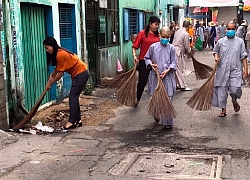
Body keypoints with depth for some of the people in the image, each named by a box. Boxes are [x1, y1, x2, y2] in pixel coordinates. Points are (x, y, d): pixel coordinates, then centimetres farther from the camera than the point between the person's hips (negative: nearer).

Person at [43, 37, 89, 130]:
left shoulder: (60, 55, -22)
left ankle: (71, 122, -9)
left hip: (81, 74, -10)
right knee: (74, 97, 12)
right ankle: (78, 120, 18)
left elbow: (60, 73, -18)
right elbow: (58, 68, 11)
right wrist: (51, 75, -5)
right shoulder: (58, 53, 7)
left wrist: (50, 83, -9)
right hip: (78, 74, 10)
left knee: (72, 97, -10)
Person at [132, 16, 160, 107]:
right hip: (144, 61, -3)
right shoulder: (142, 33, -6)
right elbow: (134, 46, -5)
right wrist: (134, 56, -18)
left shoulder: (157, 35, 5)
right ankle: (137, 99, 25)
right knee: (142, 81, 1)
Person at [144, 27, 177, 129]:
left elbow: (174, 62, 2)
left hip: (167, 76, -1)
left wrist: (167, 70, -12)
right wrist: (150, 64, -4)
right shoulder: (153, 47, 3)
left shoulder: (171, 48, 1)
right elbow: (146, 57, 15)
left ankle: (167, 122, 3)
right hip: (155, 76, 2)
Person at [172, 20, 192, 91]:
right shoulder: (186, 34, -12)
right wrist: (189, 51, 13)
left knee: (176, 69, 14)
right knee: (180, 70, -1)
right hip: (179, 52, -7)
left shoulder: (178, 31, 10)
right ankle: (182, 86, 5)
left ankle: (177, 84, 22)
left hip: (174, 50, 7)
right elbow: (186, 46, -9)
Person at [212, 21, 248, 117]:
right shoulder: (221, 41, 4)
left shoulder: (240, 41, 2)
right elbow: (215, 51, 18)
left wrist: (245, 68, -2)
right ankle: (223, 110, 18)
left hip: (235, 70, -1)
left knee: (235, 89, -12)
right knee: (222, 90, 3)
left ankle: (234, 102, 23)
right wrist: (216, 57, -4)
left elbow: (243, 56, 4)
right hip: (223, 70, 1)